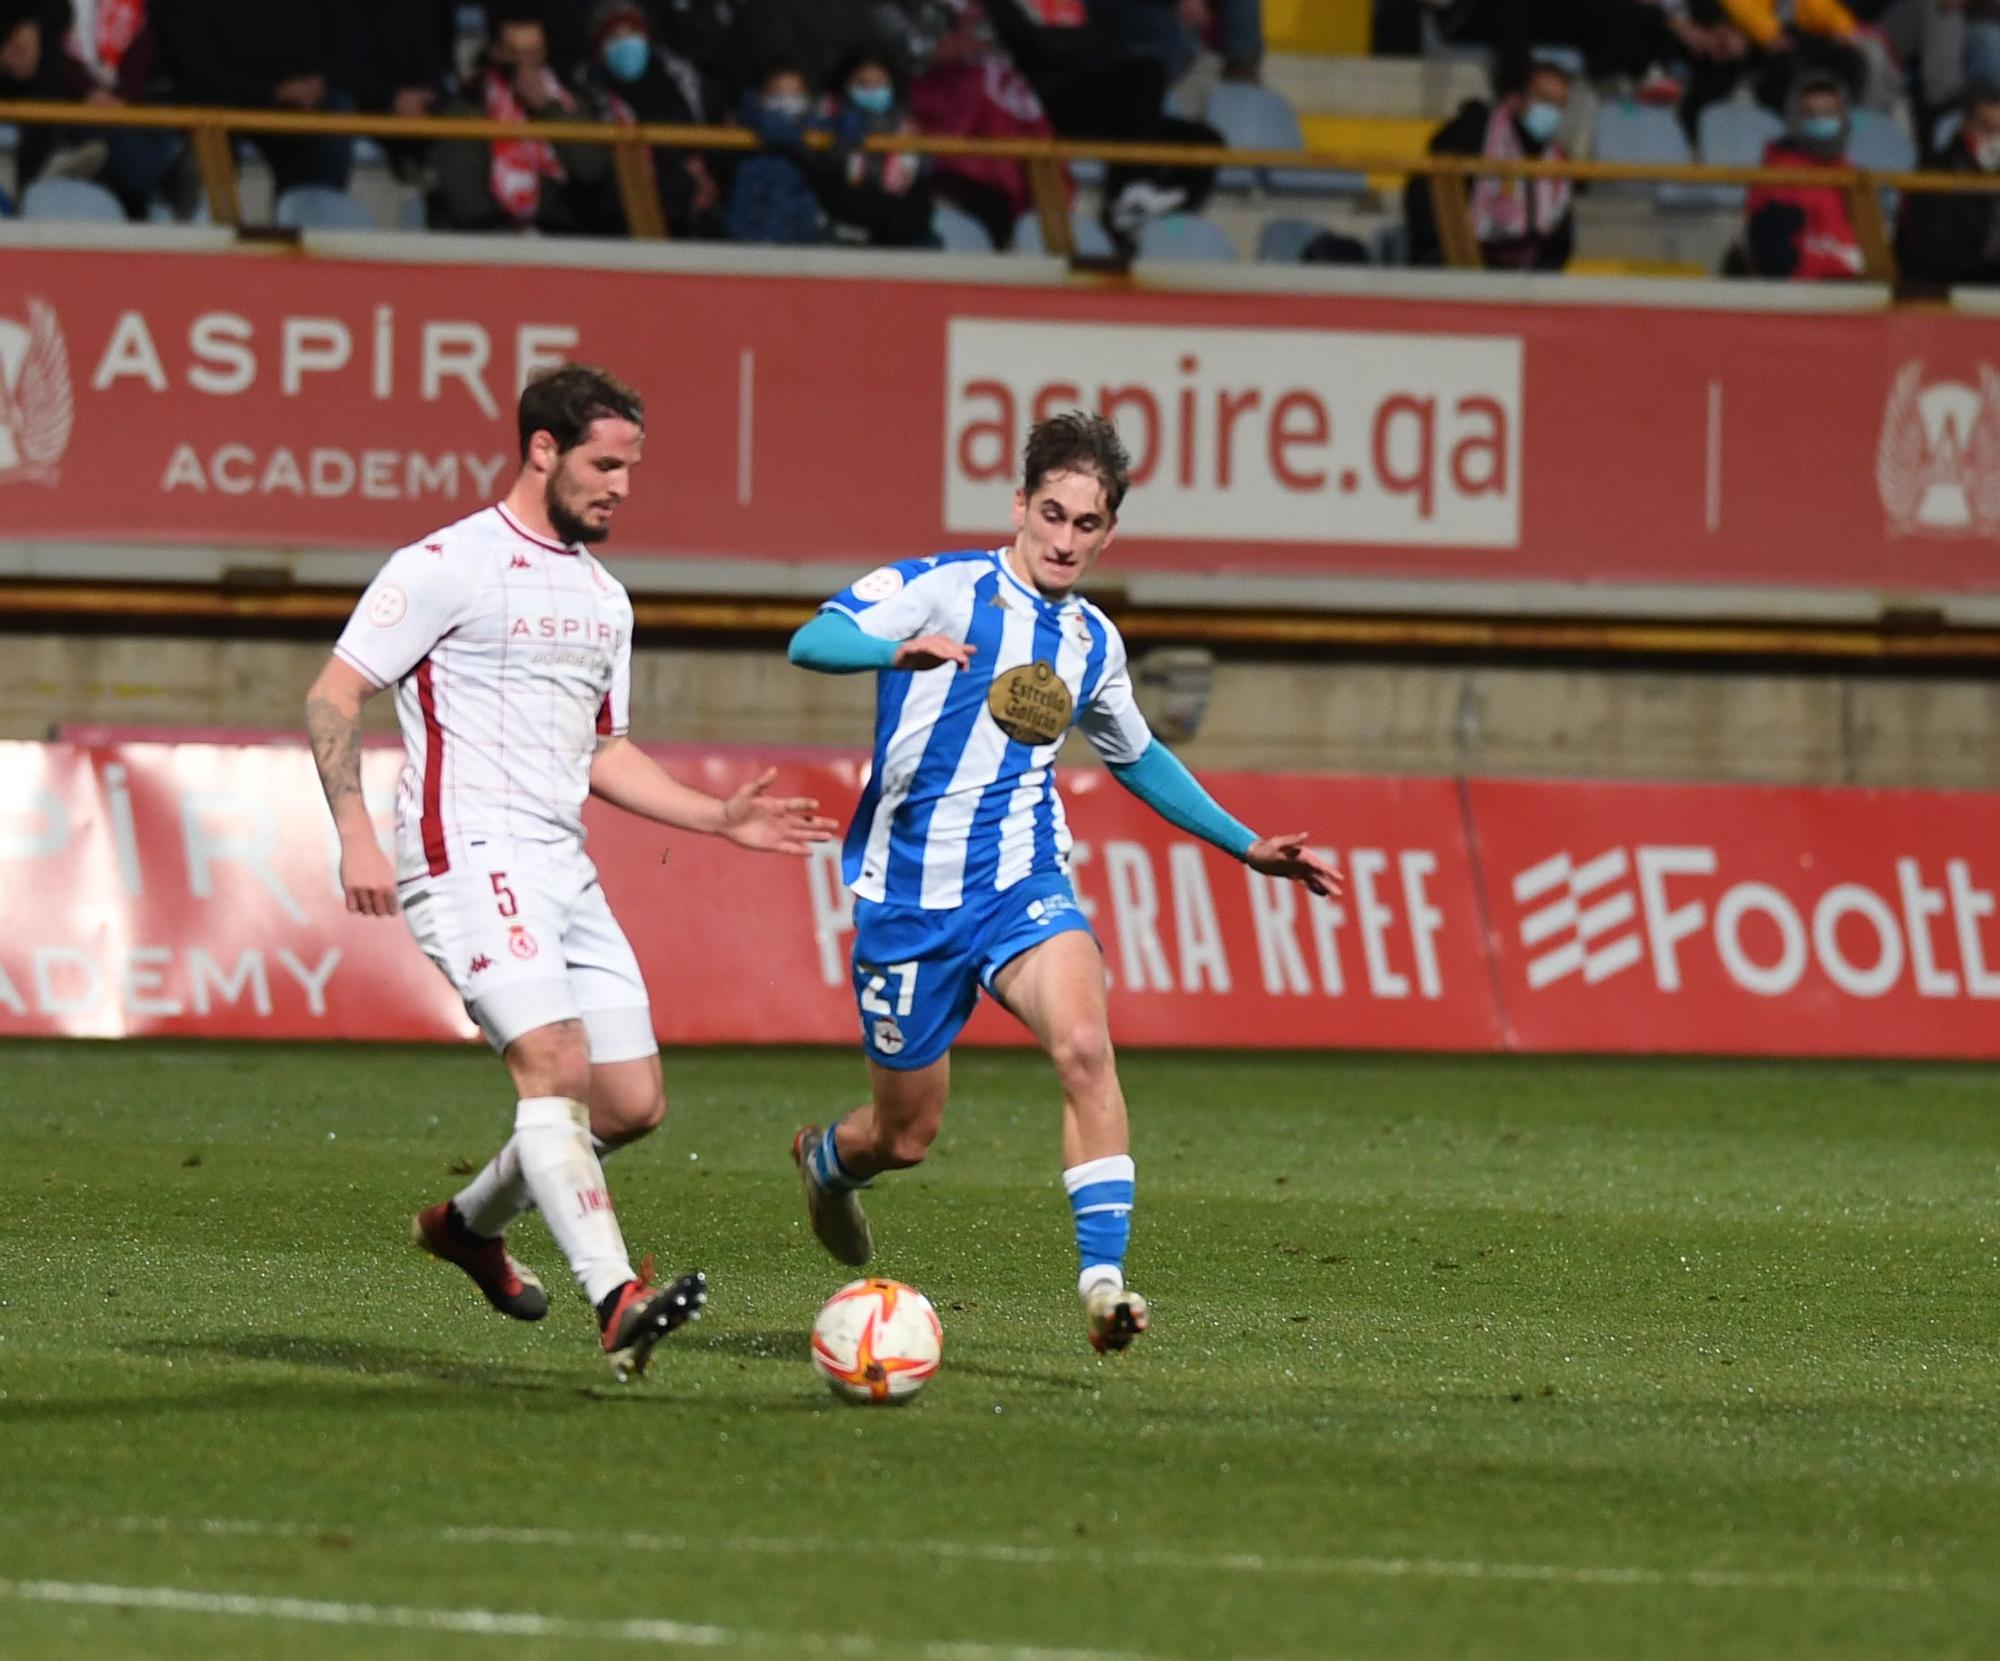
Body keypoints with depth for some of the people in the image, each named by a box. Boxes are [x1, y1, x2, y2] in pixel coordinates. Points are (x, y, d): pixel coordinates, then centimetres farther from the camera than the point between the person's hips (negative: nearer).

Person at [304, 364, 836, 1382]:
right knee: (555, 1063, -23)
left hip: (563, 869, 8)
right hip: (469, 857, -8)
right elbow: (333, 697, -8)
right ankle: (618, 1304, -33)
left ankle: (471, 1222, 29)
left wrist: (722, 819, 15)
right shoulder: (448, 566, -6)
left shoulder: (604, 598, 19)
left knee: (633, 1101, 4)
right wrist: (355, 834, -19)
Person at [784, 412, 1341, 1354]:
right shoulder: (941, 588, -6)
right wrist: (901, 650, -41)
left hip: (1023, 885, 3)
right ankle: (826, 1160, 45)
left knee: (1084, 1044, -28)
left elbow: (1139, 759, 30)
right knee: (906, 1136, 7)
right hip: (909, 894, -3)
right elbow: (811, 643, -20)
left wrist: (1248, 847, 26)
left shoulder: (1093, 643, 11)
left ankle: (1102, 1278, -31)